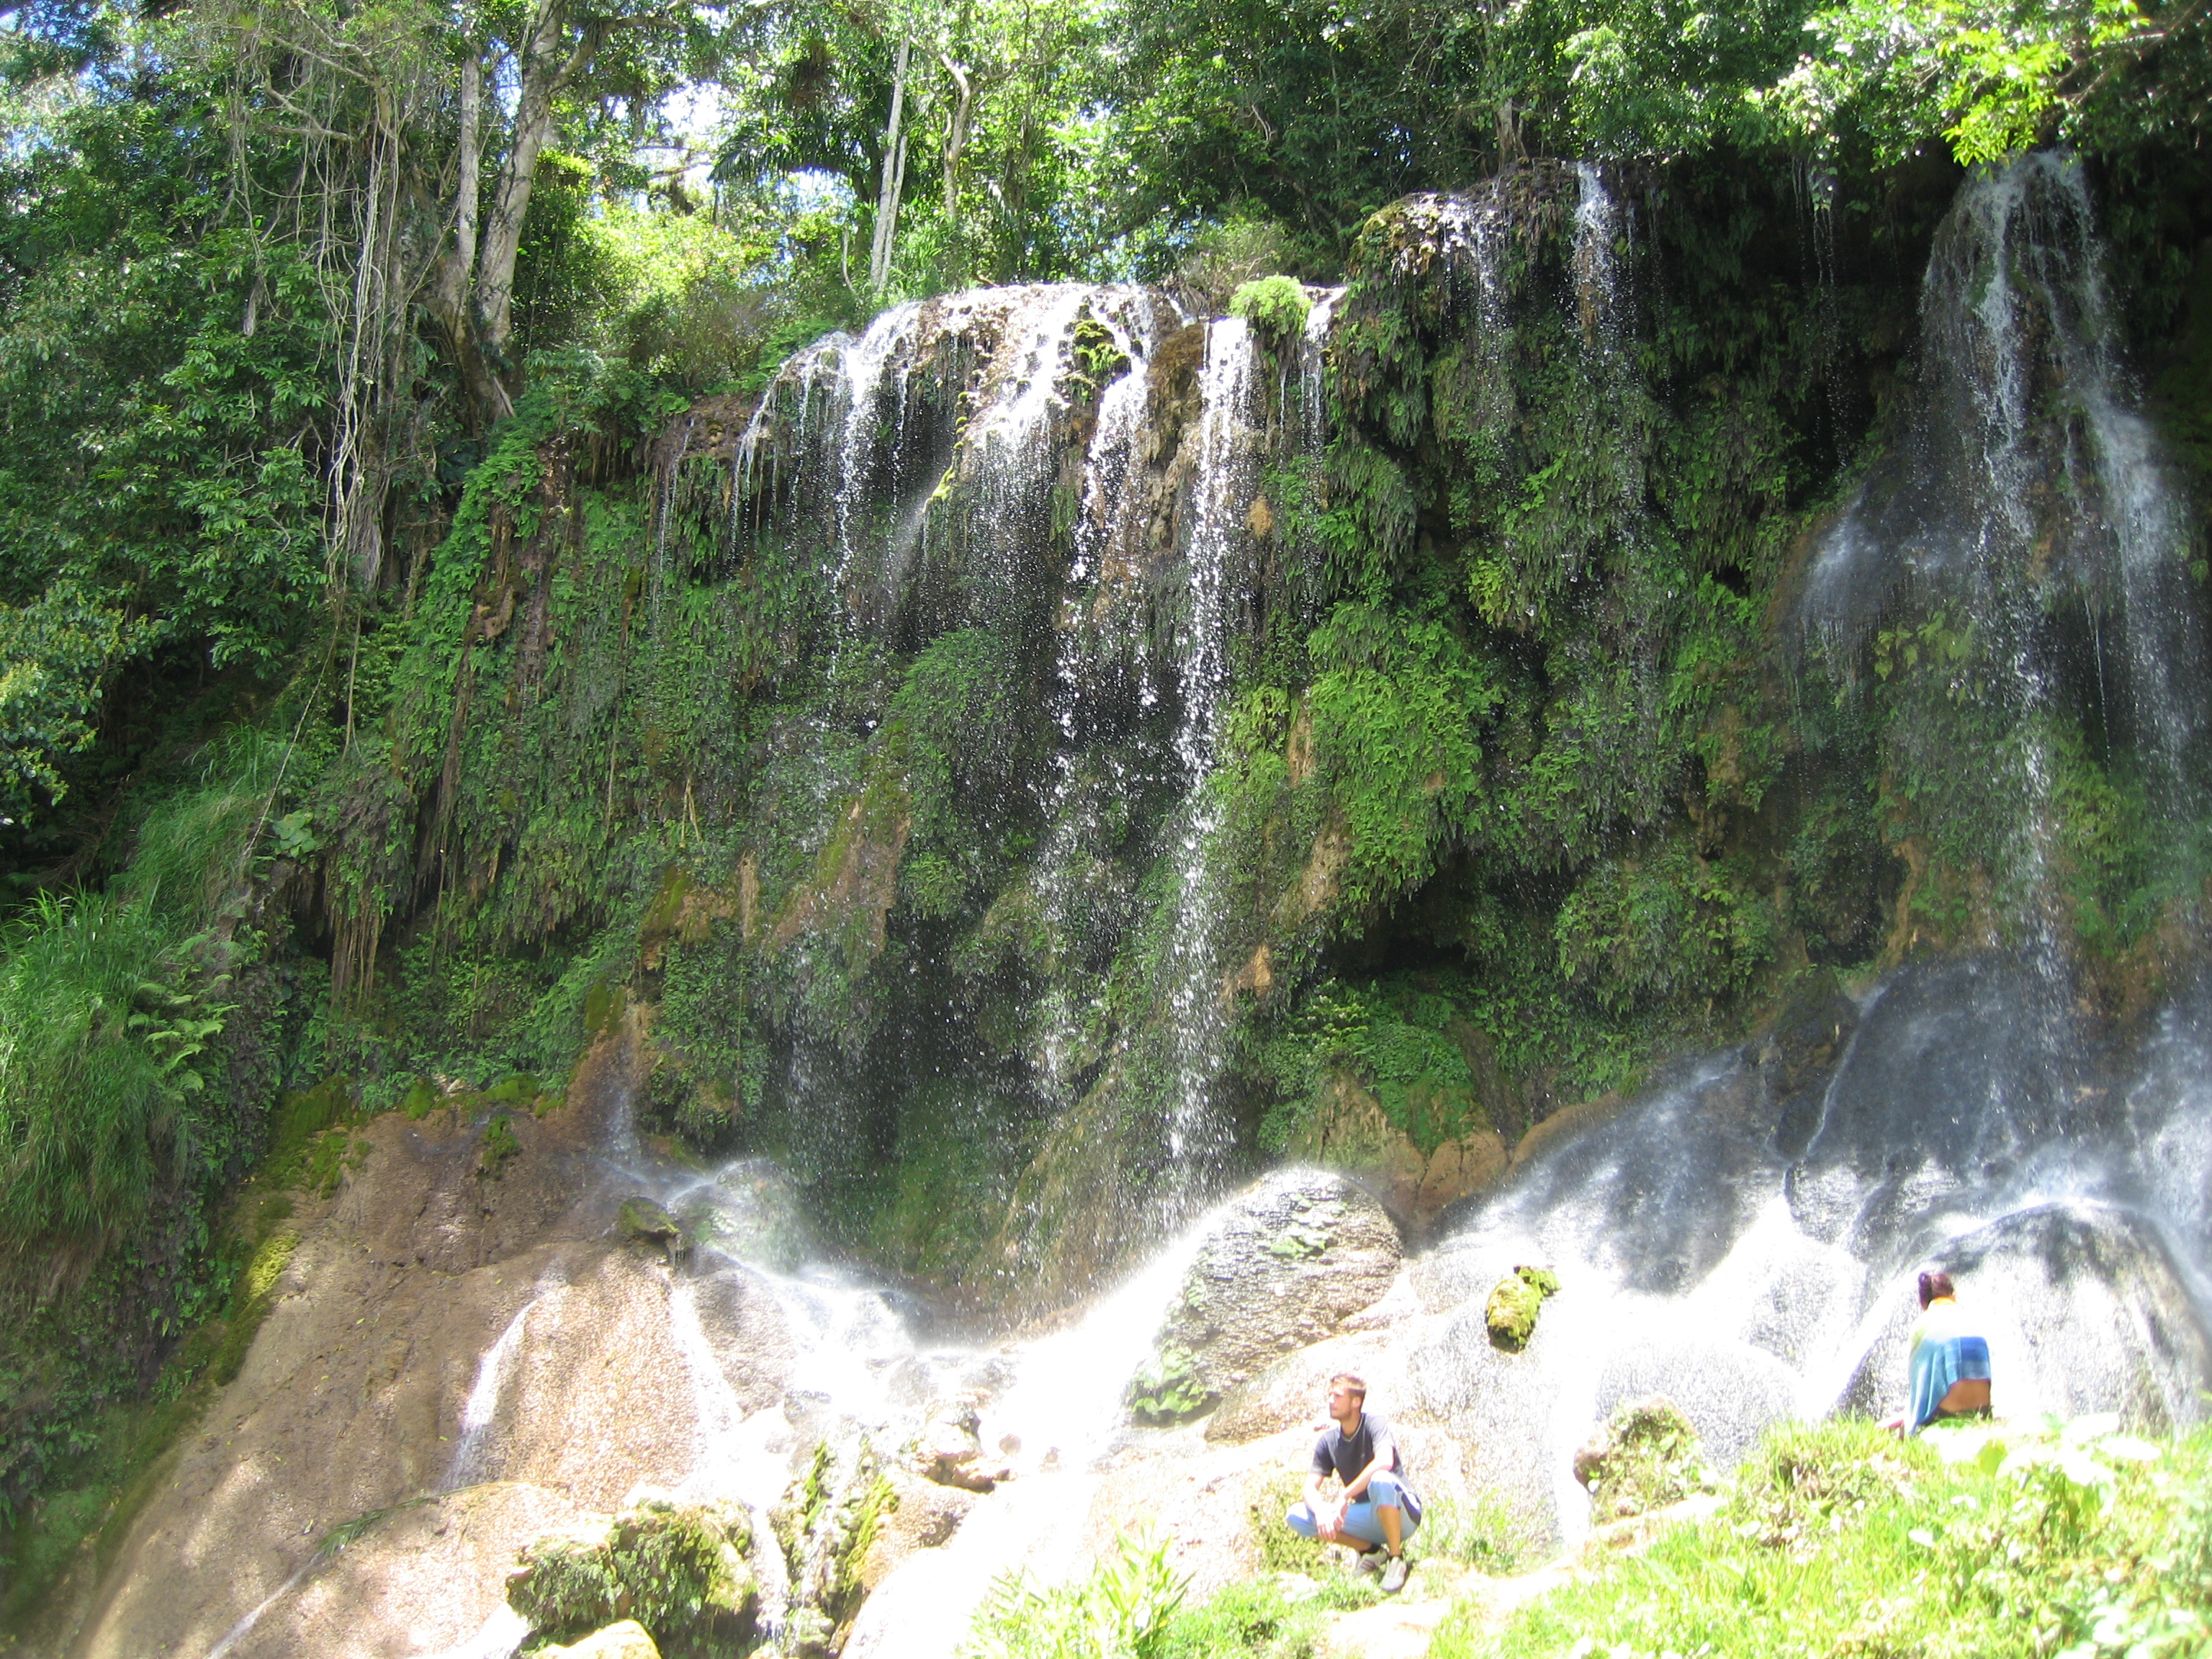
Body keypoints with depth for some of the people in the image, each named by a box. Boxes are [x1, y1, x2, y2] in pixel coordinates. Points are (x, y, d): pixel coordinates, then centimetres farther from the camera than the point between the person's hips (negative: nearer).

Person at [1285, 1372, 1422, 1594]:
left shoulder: (1373, 1424, -15)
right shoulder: (1328, 1441, 1)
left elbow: (1385, 1461, -35)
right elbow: (1311, 1487, -4)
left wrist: (1344, 1496, -34)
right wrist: (1320, 1512, -28)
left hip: (1402, 1514, -6)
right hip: (1368, 1517, 6)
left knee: (1380, 1480, -39)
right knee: (1296, 1516, -11)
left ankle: (1396, 1557, -16)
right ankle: (1370, 1549, 3)